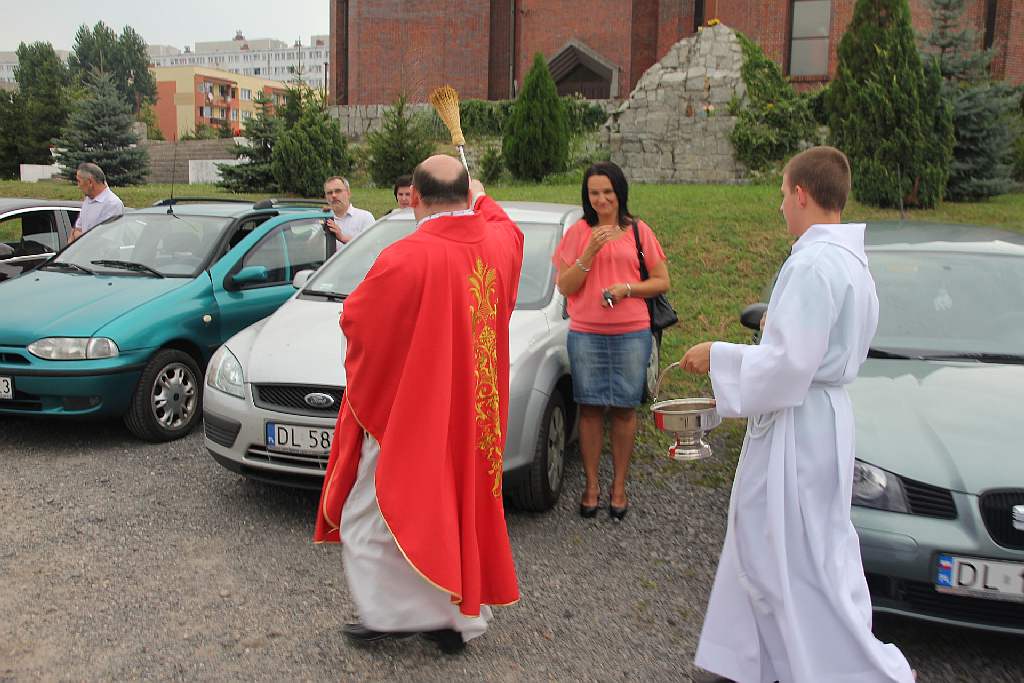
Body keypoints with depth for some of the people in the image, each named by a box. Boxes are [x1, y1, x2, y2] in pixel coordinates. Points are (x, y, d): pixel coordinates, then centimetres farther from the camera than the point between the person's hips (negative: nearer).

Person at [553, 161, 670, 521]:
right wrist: (590, 253, -13)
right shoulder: (578, 231, 4)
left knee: (624, 409, 5)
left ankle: (619, 486, 17)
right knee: (590, 408, 4)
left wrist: (627, 288, -11)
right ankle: (591, 485, 16)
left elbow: (662, 282, 6)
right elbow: (564, 286, 0)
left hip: (631, 333, 0)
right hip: (585, 334, 0)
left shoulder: (638, 231, 4)